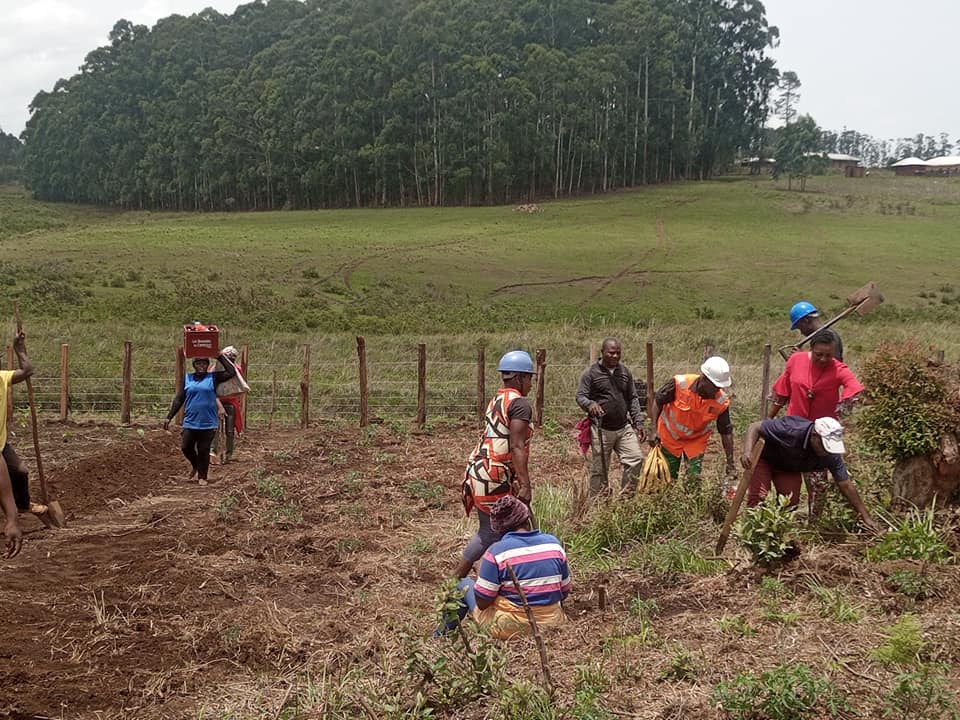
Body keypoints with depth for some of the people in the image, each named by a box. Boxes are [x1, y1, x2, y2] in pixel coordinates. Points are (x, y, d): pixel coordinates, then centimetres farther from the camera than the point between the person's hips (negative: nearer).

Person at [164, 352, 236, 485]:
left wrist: (220, 357, -4)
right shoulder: (187, 378, 6)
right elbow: (178, 399, 8)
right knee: (186, 447, 3)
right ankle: (195, 465, 33)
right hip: (190, 422, 2)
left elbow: (231, 372, -7)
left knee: (203, 451, 4)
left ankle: (202, 477, 17)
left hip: (208, 423, -2)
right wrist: (169, 417, 5)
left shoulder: (213, 378, 2)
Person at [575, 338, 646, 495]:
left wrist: (638, 422, 8)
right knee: (599, 469, 2)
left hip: (624, 427, 4)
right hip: (601, 430, -4)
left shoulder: (625, 372, 12)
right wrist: (590, 404, -30)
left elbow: (633, 399, 16)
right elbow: (580, 396, -7)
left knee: (636, 458, -9)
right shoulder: (591, 373, -3)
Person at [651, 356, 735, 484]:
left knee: (694, 478, -1)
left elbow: (726, 432, -11)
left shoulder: (721, 401, -22)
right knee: (668, 477, 6)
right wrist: (654, 431, -13)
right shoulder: (679, 384, -30)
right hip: (670, 436, -1)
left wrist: (730, 463, -8)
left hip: (696, 440, 1)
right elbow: (658, 401, -13)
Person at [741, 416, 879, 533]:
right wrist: (747, 452, -49)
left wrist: (866, 517, -15)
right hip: (764, 457, -4)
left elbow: (846, 485, -16)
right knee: (758, 495, -24)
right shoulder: (790, 429, -40)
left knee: (792, 501, -13)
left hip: (789, 467, 4)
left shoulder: (831, 455, -24)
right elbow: (755, 428, -31)